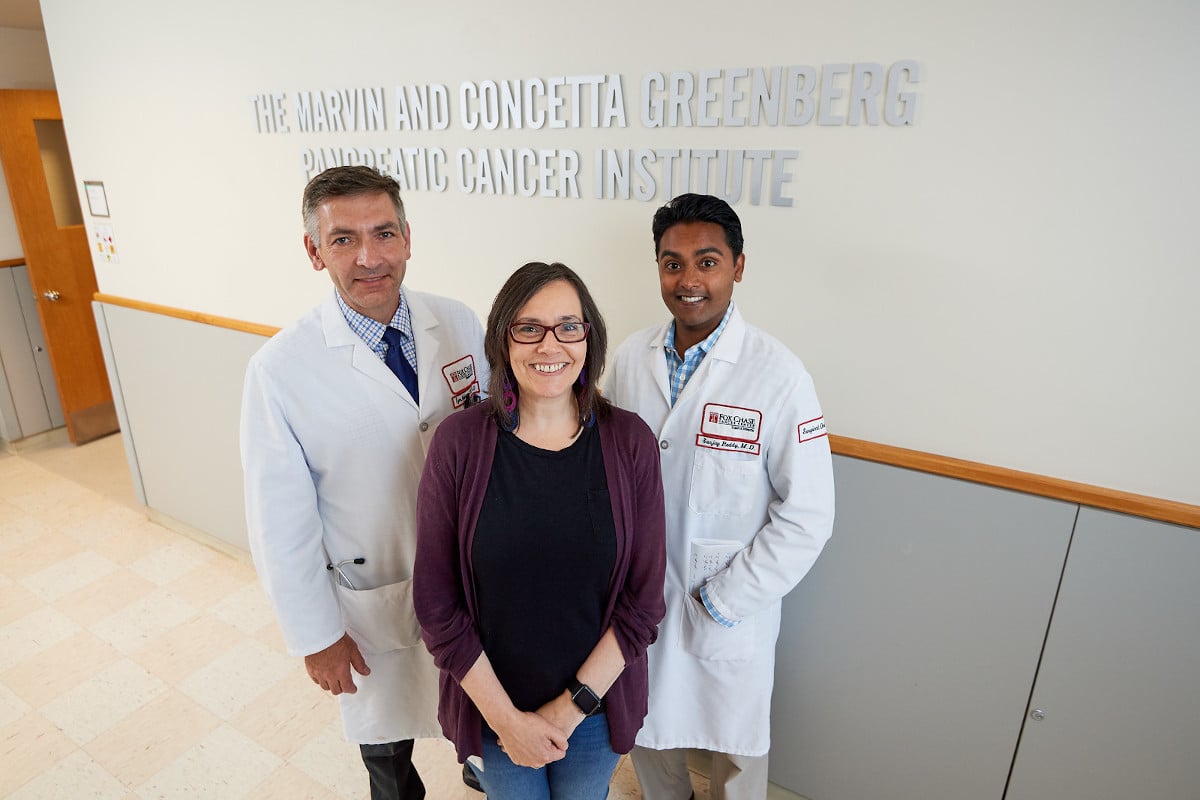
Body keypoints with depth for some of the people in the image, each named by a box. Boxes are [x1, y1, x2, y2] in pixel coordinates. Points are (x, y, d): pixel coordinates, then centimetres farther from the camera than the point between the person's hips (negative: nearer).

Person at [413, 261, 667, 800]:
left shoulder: (630, 442, -14)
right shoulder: (458, 442, -16)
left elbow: (644, 600, -10)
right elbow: (436, 602, -11)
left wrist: (573, 706, -11)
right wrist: (505, 717, -11)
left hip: (597, 700, 1)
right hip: (491, 702, 0)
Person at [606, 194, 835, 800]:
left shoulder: (778, 376, -19)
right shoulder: (630, 357, -6)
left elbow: (807, 517, -16)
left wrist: (723, 601, -14)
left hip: (732, 610, -3)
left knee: (736, 748, 21)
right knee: (647, 728, 27)